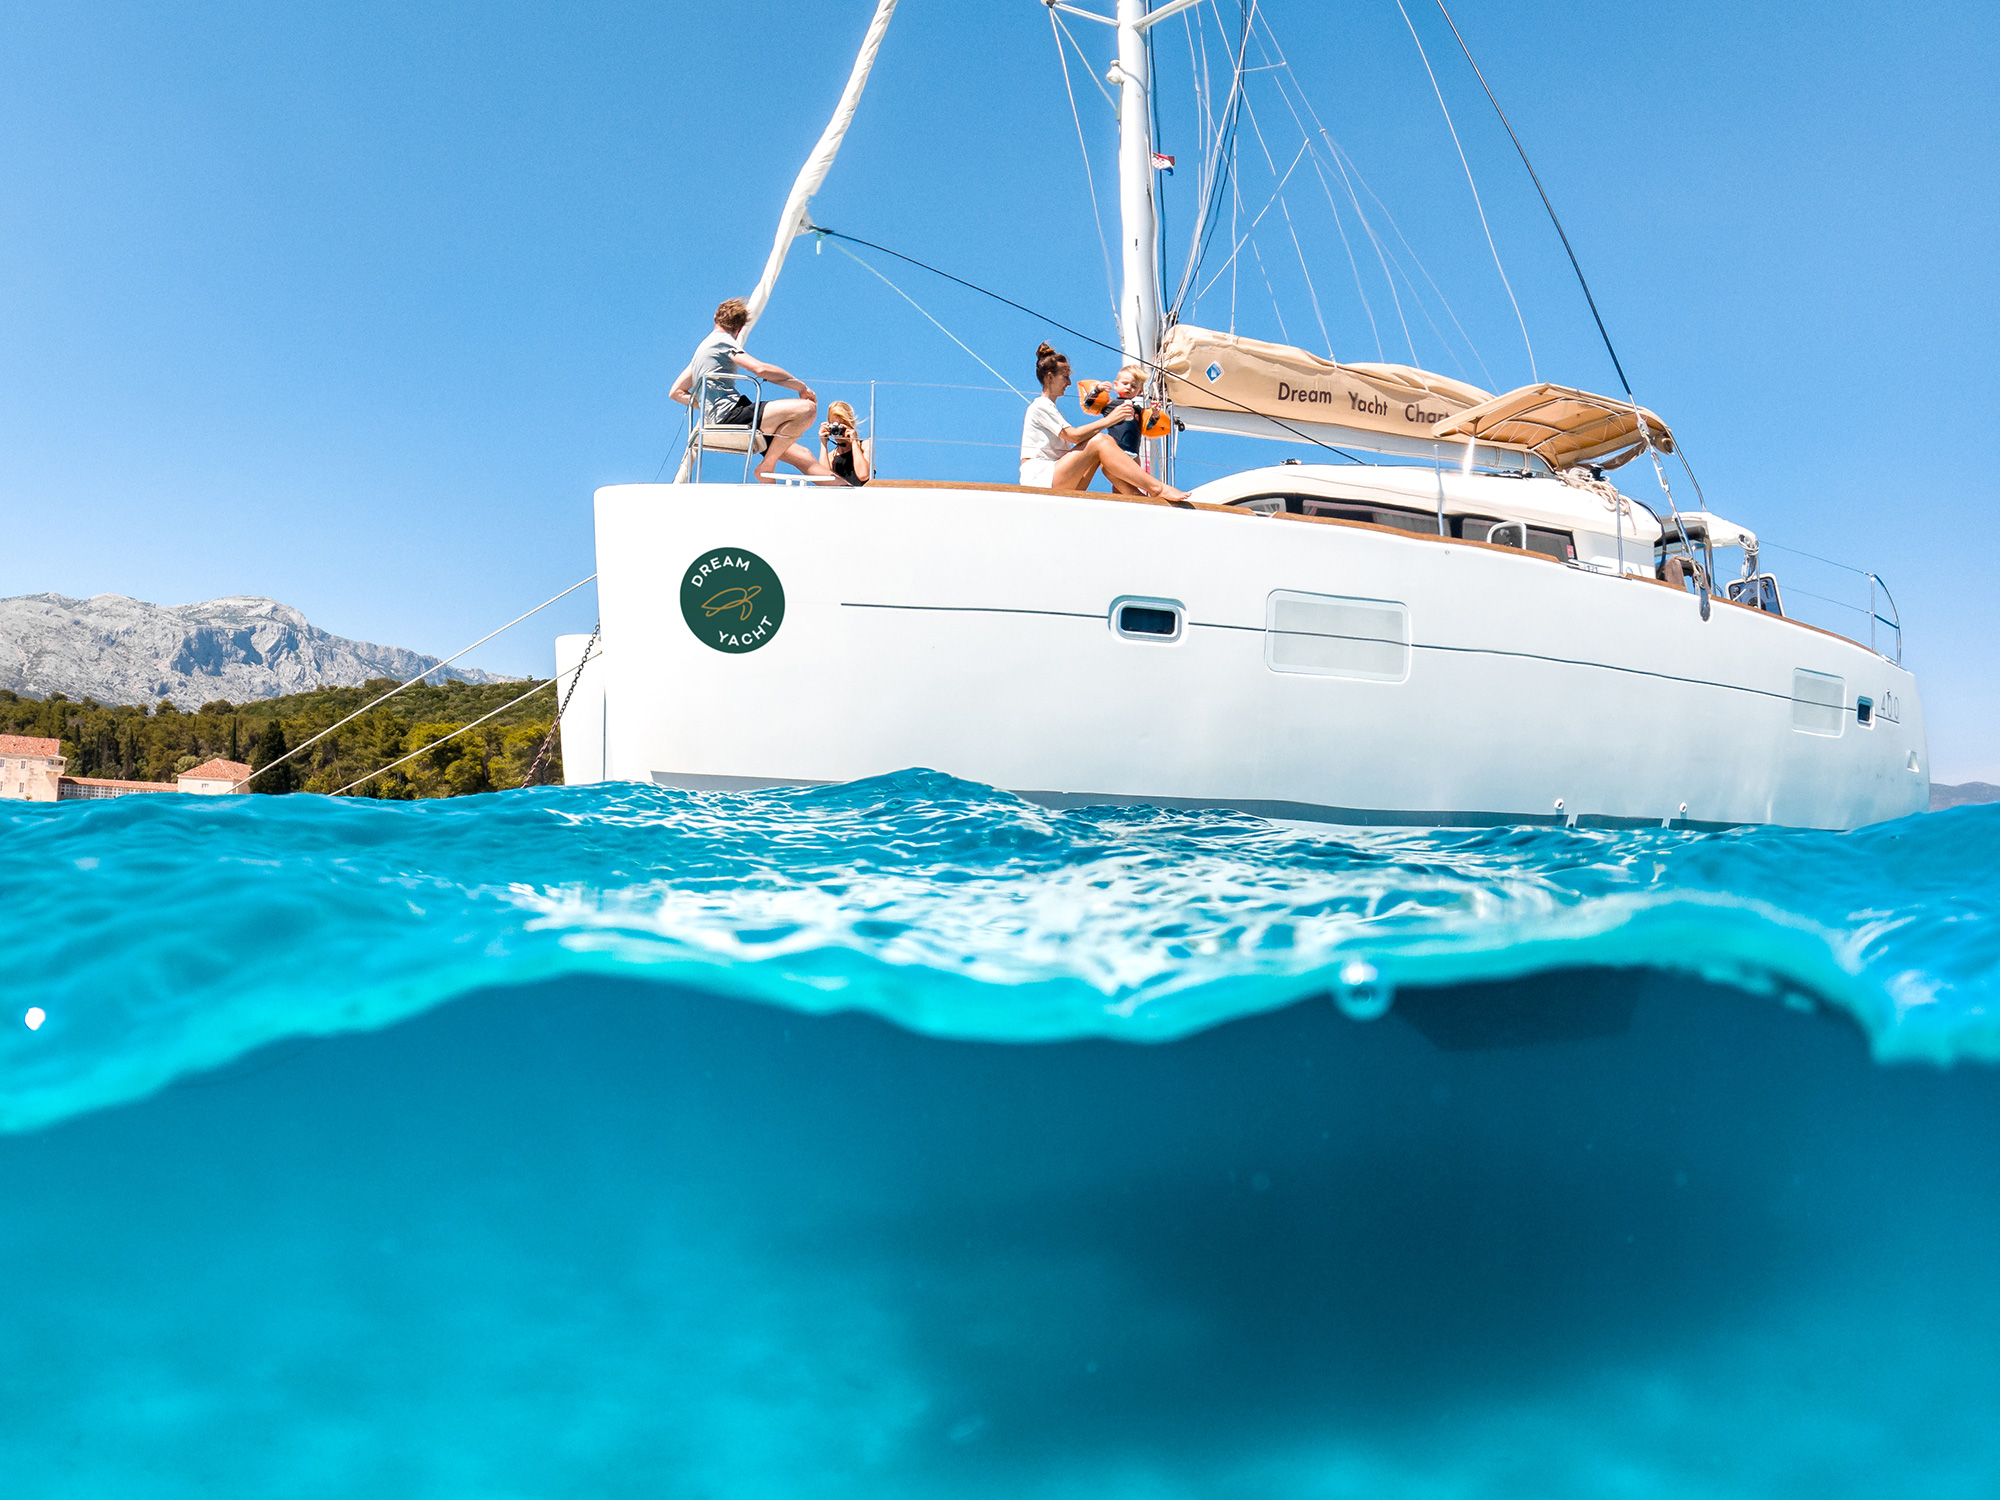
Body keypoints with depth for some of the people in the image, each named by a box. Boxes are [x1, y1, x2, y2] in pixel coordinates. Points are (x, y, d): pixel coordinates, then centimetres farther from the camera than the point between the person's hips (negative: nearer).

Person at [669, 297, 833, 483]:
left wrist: (707, 405, 21)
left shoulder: (703, 347, 28)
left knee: (803, 455, 6)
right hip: (730, 416, -10)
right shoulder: (722, 340, 0)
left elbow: (676, 392, 30)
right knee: (806, 409, -23)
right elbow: (760, 369, -14)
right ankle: (766, 467, -17)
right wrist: (802, 387, -4)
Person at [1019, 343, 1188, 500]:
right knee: (1099, 441, -20)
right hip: (1038, 480, -9)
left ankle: (1140, 498, -20)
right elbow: (1074, 436, -16)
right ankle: (1156, 489, -25)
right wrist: (1109, 419, -11)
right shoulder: (1041, 405, -3)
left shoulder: (1052, 408, 29)